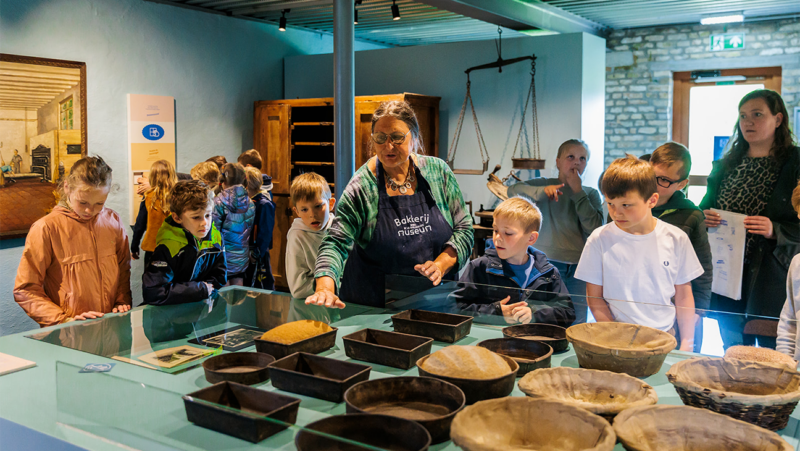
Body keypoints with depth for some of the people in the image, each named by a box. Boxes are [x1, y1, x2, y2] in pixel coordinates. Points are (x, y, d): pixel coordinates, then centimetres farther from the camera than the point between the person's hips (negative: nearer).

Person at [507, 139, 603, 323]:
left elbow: (595, 228, -7)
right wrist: (543, 191, -30)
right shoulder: (544, 184, 3)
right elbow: (513, 190, -15)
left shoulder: (591, 194, 10)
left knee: (576, 325, 6)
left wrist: (577, 192, -7)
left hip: (577, 268, 2)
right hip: (547, 265, -2)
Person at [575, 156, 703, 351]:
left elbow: (683, 294, 10)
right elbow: (595, 298, 1)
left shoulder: (676, 239, 3)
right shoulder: (600, 239, -2)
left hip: (665, 337, 1)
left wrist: (687, 343, 4)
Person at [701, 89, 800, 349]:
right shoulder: (726, 165, 12)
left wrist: (775, 230, -23)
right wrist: (703, 217, -4)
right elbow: (706, 207, 18)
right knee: (733, 353, 13)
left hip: (771, 275, -4)